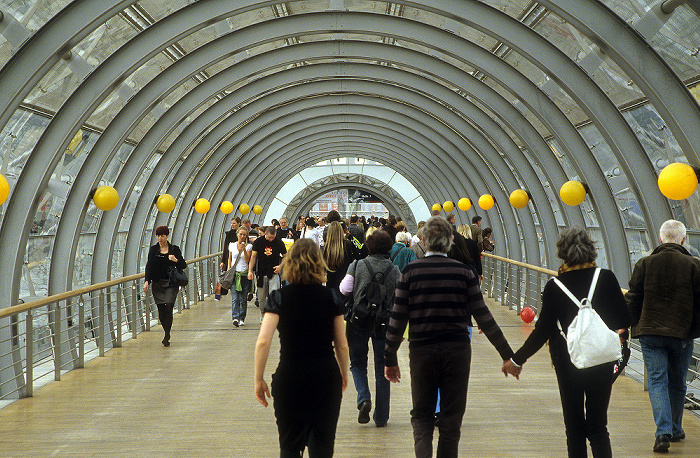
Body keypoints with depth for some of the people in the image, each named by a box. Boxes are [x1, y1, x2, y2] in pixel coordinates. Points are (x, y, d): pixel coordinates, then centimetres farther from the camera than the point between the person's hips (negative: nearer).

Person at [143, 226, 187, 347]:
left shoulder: (174, 249, 2)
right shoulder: (153, 250, 7)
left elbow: (183, 265, 3)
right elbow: (149, 266, 2)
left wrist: (176, 260, -18)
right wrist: (147, 281, -11)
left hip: (171, 284, -2)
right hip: (157, 284, 2)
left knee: (169, 308, -14)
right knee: (161, 310, 1)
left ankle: (167, 337, -9)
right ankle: (167, 333, 20)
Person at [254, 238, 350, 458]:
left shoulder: (279, 298, -6)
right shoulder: (332, 298, -1)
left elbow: (263, 341, -16)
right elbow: (342, 345, 3)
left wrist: (259, 380, -7)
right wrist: (344, 375, 18)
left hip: (290, 376, -1)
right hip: (326, 376, 1)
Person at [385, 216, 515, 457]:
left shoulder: (411, 272, -3)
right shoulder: (464, 272, -1)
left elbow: (398, 318, -3)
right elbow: (483, 317, -1)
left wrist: (390, 359, 6)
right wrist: (507, 355, 6)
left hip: (421, 351, 0)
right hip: (457, 350, 0)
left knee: (421, 415, 12)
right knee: (451, 417, 11)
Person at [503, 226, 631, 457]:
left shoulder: (554, 287, -8)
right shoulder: (606, 278, -6)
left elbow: (542, 332, -7)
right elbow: (624, 320, -3)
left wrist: (516, 360, 4)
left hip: (567, 362, -1)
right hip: (602, 360, 1)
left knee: (574, 426, 13)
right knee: (598, 426, 9)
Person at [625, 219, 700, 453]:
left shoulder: (644, 264, -1)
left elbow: (633, 300, 1)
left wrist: (630, 328, 9)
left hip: (650, 333, -1)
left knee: (657, 381, 0)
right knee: (677, 384, 16)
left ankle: (663, 433, -14)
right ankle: (675, 430, 29)